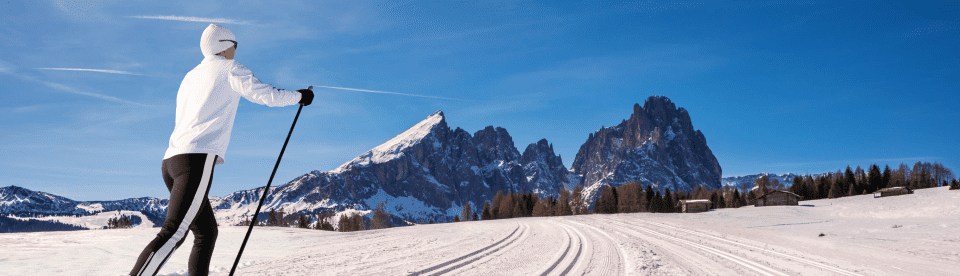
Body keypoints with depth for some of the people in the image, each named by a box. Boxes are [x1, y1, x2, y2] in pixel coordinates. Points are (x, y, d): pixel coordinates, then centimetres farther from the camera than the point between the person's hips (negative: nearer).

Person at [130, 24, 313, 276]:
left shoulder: (190, 76, 26)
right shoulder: (229, 69, 5)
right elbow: (268, 96, 0)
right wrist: (300, 96, 15)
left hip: (171, 160, 9)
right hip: (197, 160, -9)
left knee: (206, 232, 15)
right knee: (173, 233, -17)